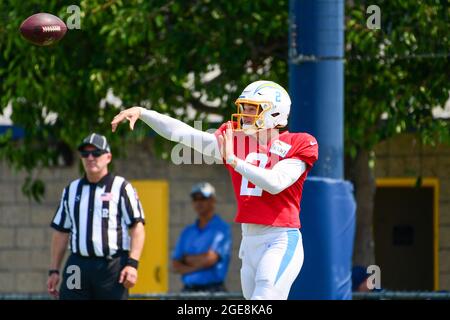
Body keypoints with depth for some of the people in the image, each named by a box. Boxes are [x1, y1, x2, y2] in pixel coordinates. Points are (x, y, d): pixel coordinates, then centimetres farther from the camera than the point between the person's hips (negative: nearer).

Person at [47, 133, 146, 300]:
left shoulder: (122, 187, 2)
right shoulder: (71, 190, 17)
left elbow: (137, 227, -4)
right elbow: (61, 231, 19)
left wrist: (132, 264, -15)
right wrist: (54, 270, 14)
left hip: (113, 267, -4)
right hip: (78, 266, 4)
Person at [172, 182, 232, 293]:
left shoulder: (222, 228, -1)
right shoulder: (187, 232, 19)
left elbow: (210, 258, -11)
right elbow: (176, 265, 12)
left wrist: (189, 259, 6)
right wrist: (197, 266, -5)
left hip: (212, 289, -6)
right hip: (188, 291, 6)